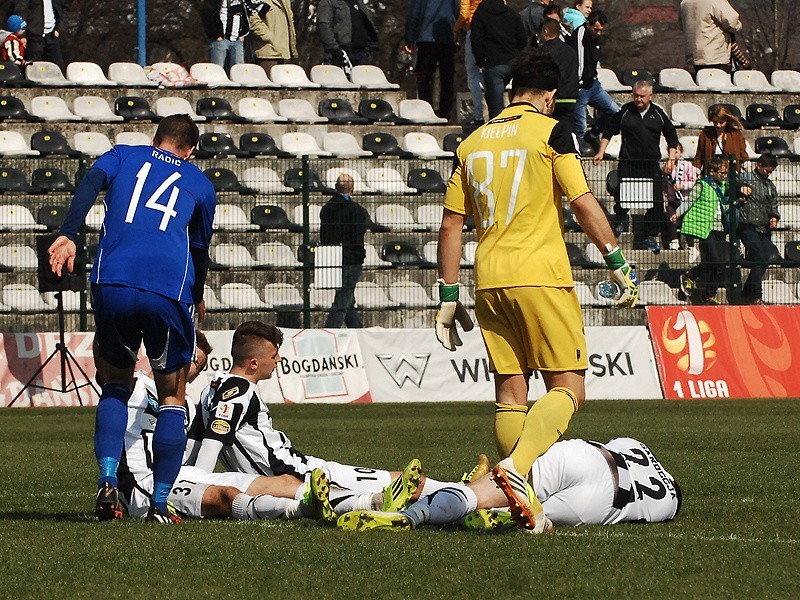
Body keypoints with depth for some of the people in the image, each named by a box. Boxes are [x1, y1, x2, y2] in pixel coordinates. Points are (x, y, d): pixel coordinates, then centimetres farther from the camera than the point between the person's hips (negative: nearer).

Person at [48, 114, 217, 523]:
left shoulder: (124, 156, 21)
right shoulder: (199, 183, 22)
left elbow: (91, 183, -1)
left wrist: (68, 235, -13)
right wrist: (197, 298, 49)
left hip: (112, 285, 1)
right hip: (170, 290, -1)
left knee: (115, 385, 20)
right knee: (172, 397, 15)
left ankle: (107, 478, -2)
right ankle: (160, 502, 8)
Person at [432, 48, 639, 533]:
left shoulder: (473, 142, 14)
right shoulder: (551, 132, -1)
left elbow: (451, 224, 15)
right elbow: (583, 202, -10)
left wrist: (449, 296, 19)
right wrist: (619, 264, -4)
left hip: (489, 281, 5)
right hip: (541, 275, -5)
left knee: (510, 393, 10)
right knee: (568, 389, -3)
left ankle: (528, 506, 6)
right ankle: (516, 466, -27)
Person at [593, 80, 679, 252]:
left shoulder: (658, 113, 5)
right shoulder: (625, 111, 1)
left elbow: (671, 136, 14)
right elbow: (608, 130, 13)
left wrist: (671, 159, 6)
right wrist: (601, 152, 6)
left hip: (652, 166, 1)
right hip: (628, 165, -1)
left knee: (656, 202, 0)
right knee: (623, 200, -4)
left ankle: (651, 236, 11)